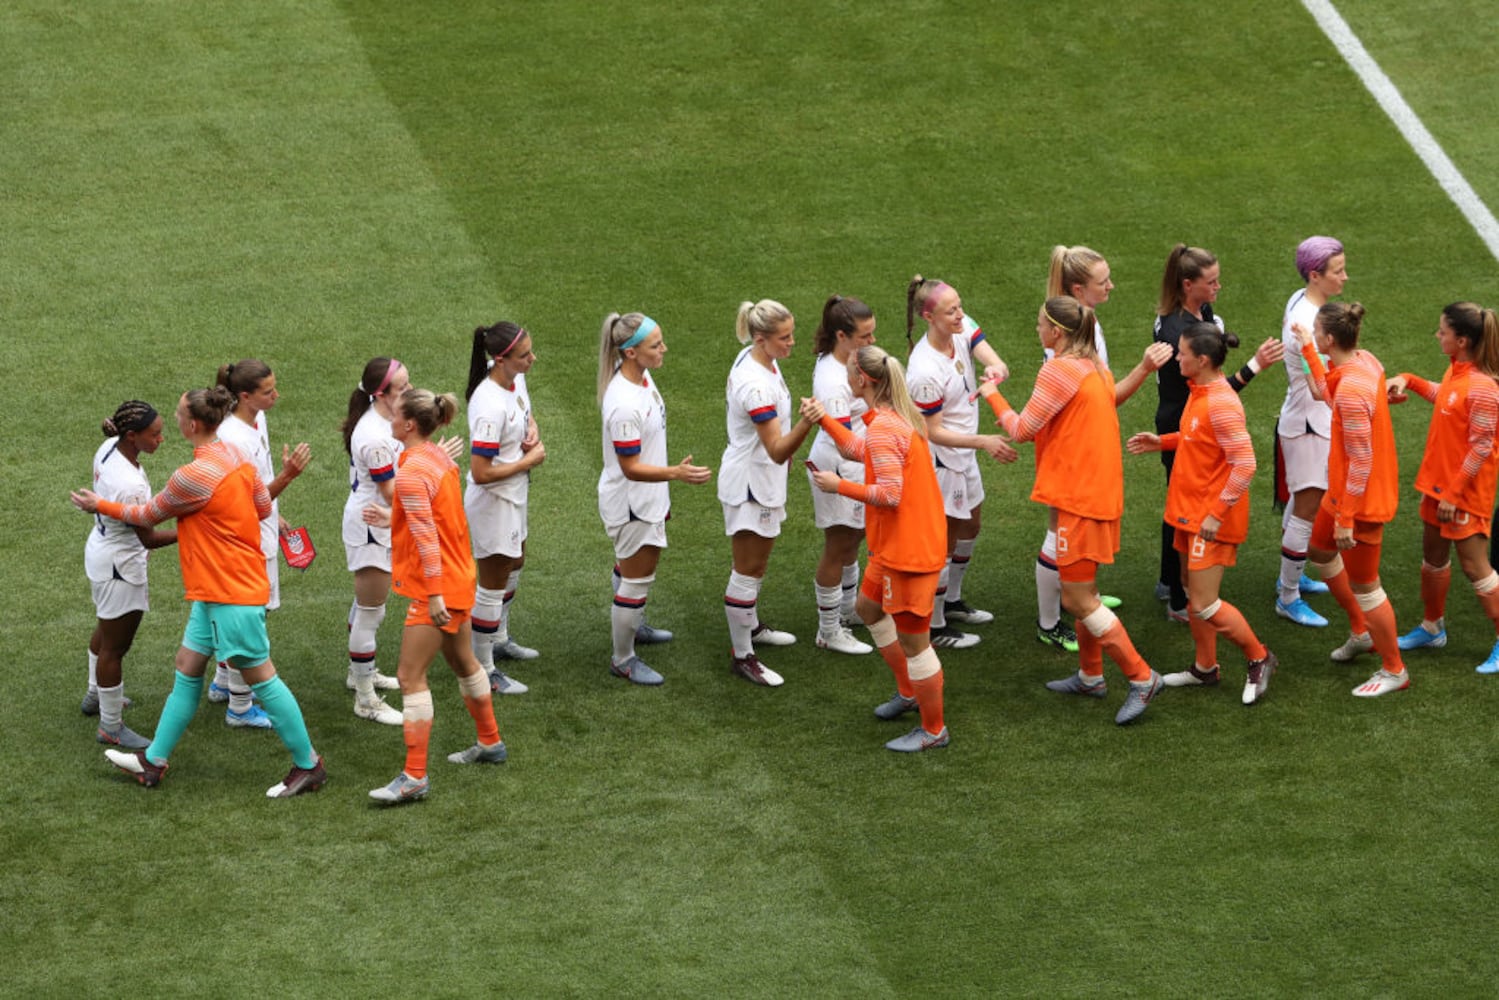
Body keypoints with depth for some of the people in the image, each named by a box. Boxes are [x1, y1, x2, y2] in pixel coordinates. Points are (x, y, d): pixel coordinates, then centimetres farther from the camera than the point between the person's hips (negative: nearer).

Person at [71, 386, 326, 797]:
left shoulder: (194, 477, -23)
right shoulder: (236, 456, 3)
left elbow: (148, 515, -7)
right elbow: (262, 507, 14)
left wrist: (100, 505, 8)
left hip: (232, 593, -10)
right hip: (213, 591, 10)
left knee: (260, 677, 0)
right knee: (187, 667, 14)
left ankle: (308, 765, 10)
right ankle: (153, 762, 22)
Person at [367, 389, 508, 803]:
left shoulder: (412, 473, -22)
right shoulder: (441, 456, 6)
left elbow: (426, 539, -25)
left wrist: (435, 596, -25)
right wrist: (392, 518, 19)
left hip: (435, 587, -10)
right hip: (460, 579, 10)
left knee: (410, 677, -7)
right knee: (464, 662, 26)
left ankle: (415, 777, -7)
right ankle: (490, 743, 42)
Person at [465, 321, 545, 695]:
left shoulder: (516, 378, -7)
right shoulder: (489, 407, -34)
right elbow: (482, 473, -32)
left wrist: (533, 432, -7)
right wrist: (529, 461, -21)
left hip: (514, 496, 10)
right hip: (493, 503, -10)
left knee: (513, 566, 28)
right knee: (493, 587, 4)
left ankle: (500, 640, 50)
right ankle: (483, 670, 19)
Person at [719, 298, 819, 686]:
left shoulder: (757, 357, -3)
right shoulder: (756, 386, -33)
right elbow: (778, 450, -34)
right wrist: (806, 423, -51)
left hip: (761, 476, 10)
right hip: (750, 483, -10)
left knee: (757, 562, 27)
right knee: (748, 571, 1)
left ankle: (751, 626, 46)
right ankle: (741, 657, 12)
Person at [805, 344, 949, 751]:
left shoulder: (883, 428, -25)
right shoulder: (897, 416, 6)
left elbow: (889, 495, -27)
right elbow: (861, 449, 22)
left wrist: (838, 485, -17)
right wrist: (826, 419, 16)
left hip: (909, 550, -11)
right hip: (896, 545, 11)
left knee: (912, 639, 1)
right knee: (869, 607, 29)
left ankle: (934, 730, 13)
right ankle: (908, 691, 41)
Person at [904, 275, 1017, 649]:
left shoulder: (963, 329, -11)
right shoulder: (924, 371, -32)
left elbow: (998, 366, -20)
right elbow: (934, 432, -24)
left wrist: (995, 369, -44)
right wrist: (983, 442, -31)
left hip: (963, 454, 9)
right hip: (939, 462, -9)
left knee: (971, 525, 25)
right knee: (945, 541, 3)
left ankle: (952, 601, 45)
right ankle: (934, 627, 19)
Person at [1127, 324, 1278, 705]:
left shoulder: (1221, 403, -25)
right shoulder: (1198, 392, 5)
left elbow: (1245, 464, -25)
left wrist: (1217, 513, -23)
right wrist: (1162, 442, 8)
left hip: (1212, 519, -10)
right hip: (1190, 510, 10)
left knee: (1205, 605, -5)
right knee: (1193, 594, 18)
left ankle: (1258, 659, 13)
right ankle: (1205, 668, 31)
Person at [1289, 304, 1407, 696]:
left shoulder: (1352, 391, -32)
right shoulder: (1364, 360, -5)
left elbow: (1361, 463, -28)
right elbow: (1325, 394, 15)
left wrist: (1346, 519, -22)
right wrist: (1307, 350, 15)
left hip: (1362, 500, -10)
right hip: (1344, 489, 10)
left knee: (1363, 585, 5)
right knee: (1320, 549, 28)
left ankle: (1394, 671, 20)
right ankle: (1360, 631, 43)